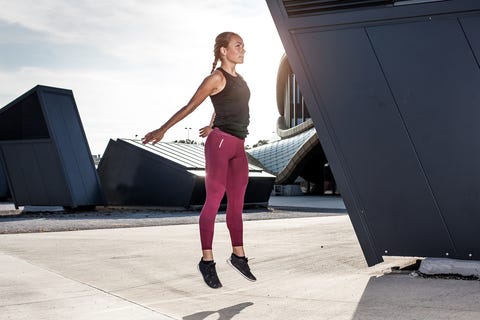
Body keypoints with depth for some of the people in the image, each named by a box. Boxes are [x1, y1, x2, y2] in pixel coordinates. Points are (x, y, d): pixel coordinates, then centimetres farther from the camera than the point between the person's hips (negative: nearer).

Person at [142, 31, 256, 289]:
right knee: (213, 201, -6)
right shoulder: (216, 78, -4)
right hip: (220, 143, -8)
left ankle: (238, 255, 20)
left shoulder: (237, 79, 18)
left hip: (238, 147, 8)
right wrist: (162, 130, -2)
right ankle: (207, 261, -2)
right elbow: (189, 107, -2)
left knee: (236, 203, 11)